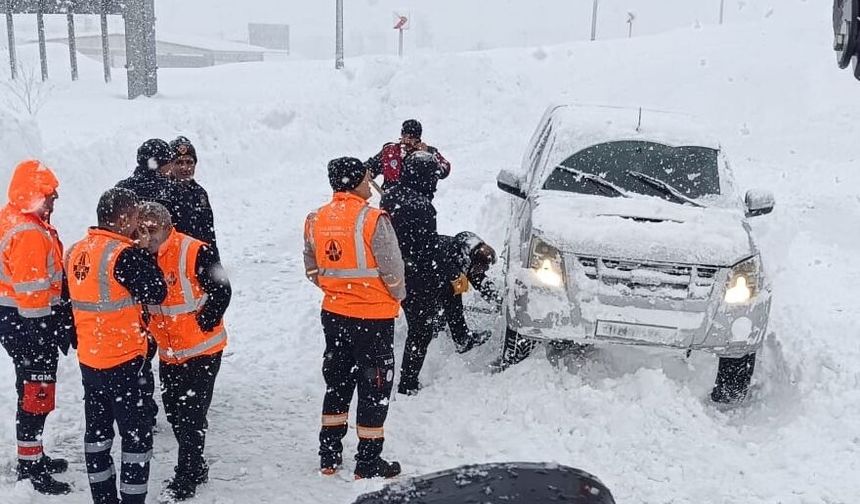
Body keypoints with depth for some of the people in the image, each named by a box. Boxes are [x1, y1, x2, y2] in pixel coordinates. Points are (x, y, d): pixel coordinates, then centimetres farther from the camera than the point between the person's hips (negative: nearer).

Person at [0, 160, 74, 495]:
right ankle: (30, 466, 10)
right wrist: (43, 337, -21)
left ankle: (34, 456, 34)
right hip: (29, 323, -11)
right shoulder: (29, 234, -24)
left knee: (32, 389, 20)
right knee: (37, 394, 0)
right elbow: (32, 292, -25)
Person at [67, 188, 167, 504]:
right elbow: (156, 293, -16)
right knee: (137, 434, 4)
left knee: (98, 430, 17)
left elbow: (74, 298, 13)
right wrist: (144, 251, -8)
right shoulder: (124, 254, -20)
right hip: (125, 362, -8)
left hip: (89, 360, 8)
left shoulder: (77, 251, 4)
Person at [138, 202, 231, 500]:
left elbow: (222, 291, -17)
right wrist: (149, 330, 3)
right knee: (174, 412, 16)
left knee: (192, 414, -1)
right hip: (168, 353, 7)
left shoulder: (195, 252, -20)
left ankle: (186, 477, 11)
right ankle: (196, 468, 33)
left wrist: (202, 325, -13)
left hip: (202, 350, -7)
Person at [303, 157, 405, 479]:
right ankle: (368, 463, 14)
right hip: (374, 316, -6)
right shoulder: (372, 220, -18)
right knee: (375, 386, 7)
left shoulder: (316, 220, 1)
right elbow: (392, 270, -15)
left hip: (334, 314, 6)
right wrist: (397, 296, 4)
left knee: (337, 382, 19)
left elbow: (312, 270, 9)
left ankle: (329, 456, 27)